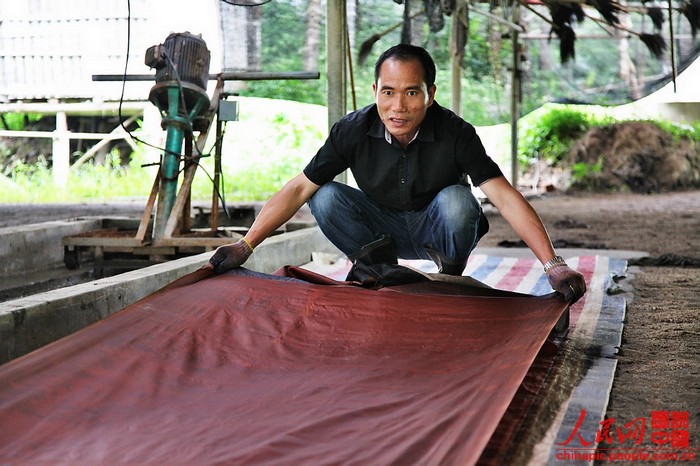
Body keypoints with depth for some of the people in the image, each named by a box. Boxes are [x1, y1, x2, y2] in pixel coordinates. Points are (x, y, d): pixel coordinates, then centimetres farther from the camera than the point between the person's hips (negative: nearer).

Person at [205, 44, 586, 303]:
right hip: (383, 227, 2)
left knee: (456, 199, -34)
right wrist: (245, 245, -24)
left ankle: (451, 276, -5)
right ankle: (380, 266, -1)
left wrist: (553, 265, -41)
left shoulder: (455, 134, -25)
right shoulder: (353, 131, -19)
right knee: (325, 198, -23)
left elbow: (504, 196, -31)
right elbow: (298, 189, -16)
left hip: (435, 230, -1)